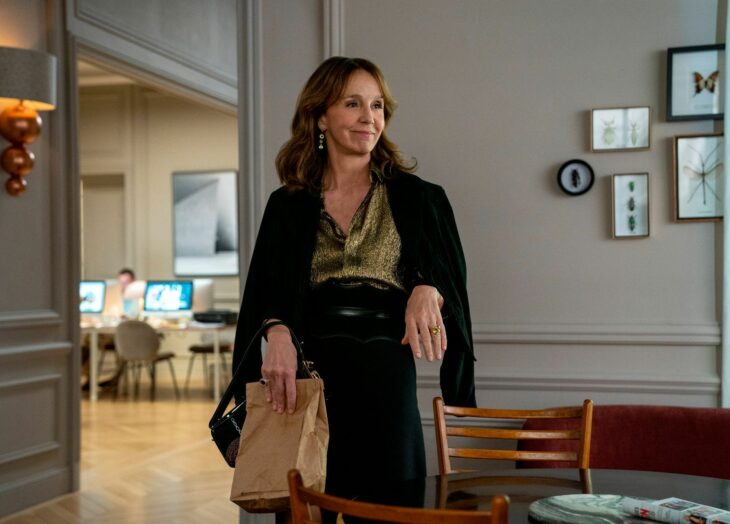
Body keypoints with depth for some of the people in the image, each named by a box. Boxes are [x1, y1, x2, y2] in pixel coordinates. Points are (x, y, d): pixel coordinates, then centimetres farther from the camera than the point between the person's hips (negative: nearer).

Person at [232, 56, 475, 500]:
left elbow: (451, 279, 5)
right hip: (306, 374, 1)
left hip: (386, 376, 0)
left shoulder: (416, 198, 6)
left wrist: (428, 291, -19)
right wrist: (276, 333, -20)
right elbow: (265, 292, 2)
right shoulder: (288, 205, 8)